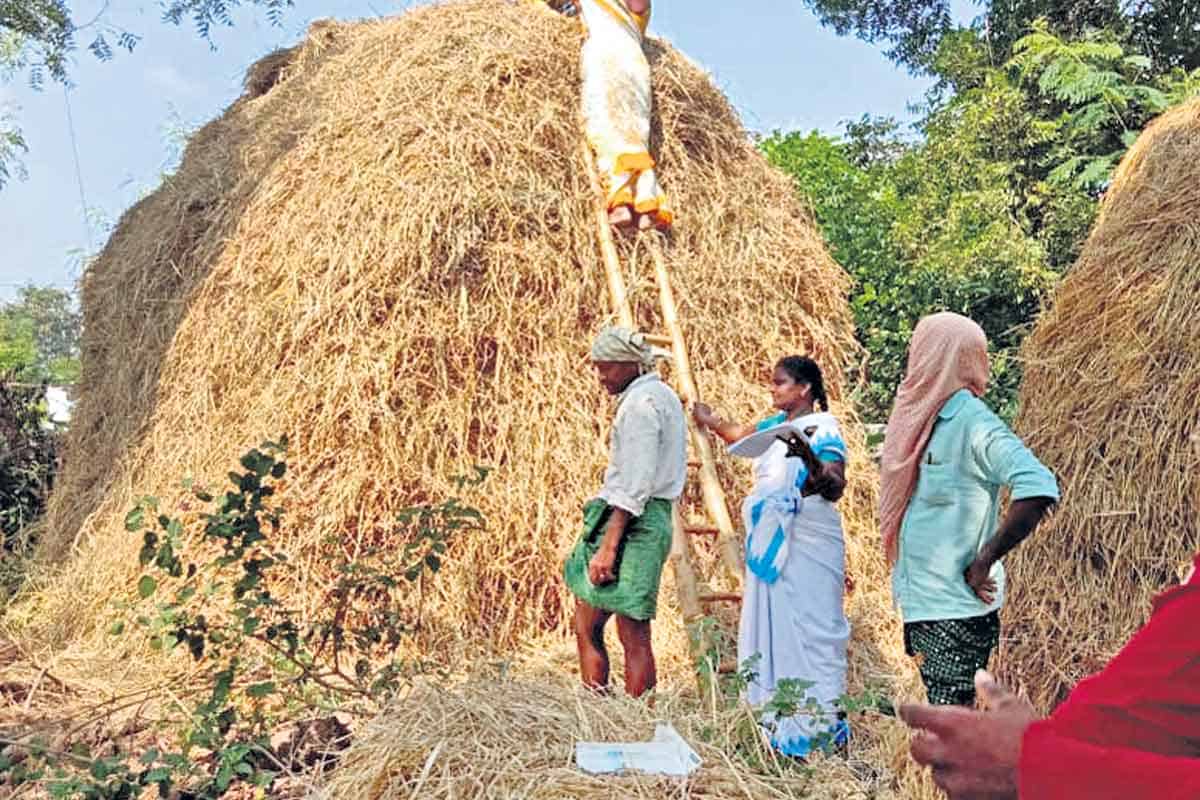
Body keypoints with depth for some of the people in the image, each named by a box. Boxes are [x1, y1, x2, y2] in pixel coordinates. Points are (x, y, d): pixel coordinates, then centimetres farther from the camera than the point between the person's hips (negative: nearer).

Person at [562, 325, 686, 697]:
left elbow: (634, 485, -20)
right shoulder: (663, 396, 19)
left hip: (630, 523, -10)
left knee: (633, 636, -5)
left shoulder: (640, 403, -12)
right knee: (586, 628, 12)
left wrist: (608, 545, -22)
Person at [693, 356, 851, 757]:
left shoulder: (823, 430, -11)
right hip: (771, 544, 8)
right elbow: (739, 434, 31)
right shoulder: (776, 426, 12)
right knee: (771, 625, 13)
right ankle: (779, 716, 25)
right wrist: (710, 420, 45)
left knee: (809, 626, -4)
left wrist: (812, 462, -39)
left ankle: (817, 726, 6)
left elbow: (835, 487, -21)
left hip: (807, 547, -8)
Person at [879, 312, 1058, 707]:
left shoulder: (972, 422, -17)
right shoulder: (925, 418, 9)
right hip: (922, 603, 8)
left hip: (957, 608, -8)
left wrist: (983, 563, -23)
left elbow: (1040, 489, -29)